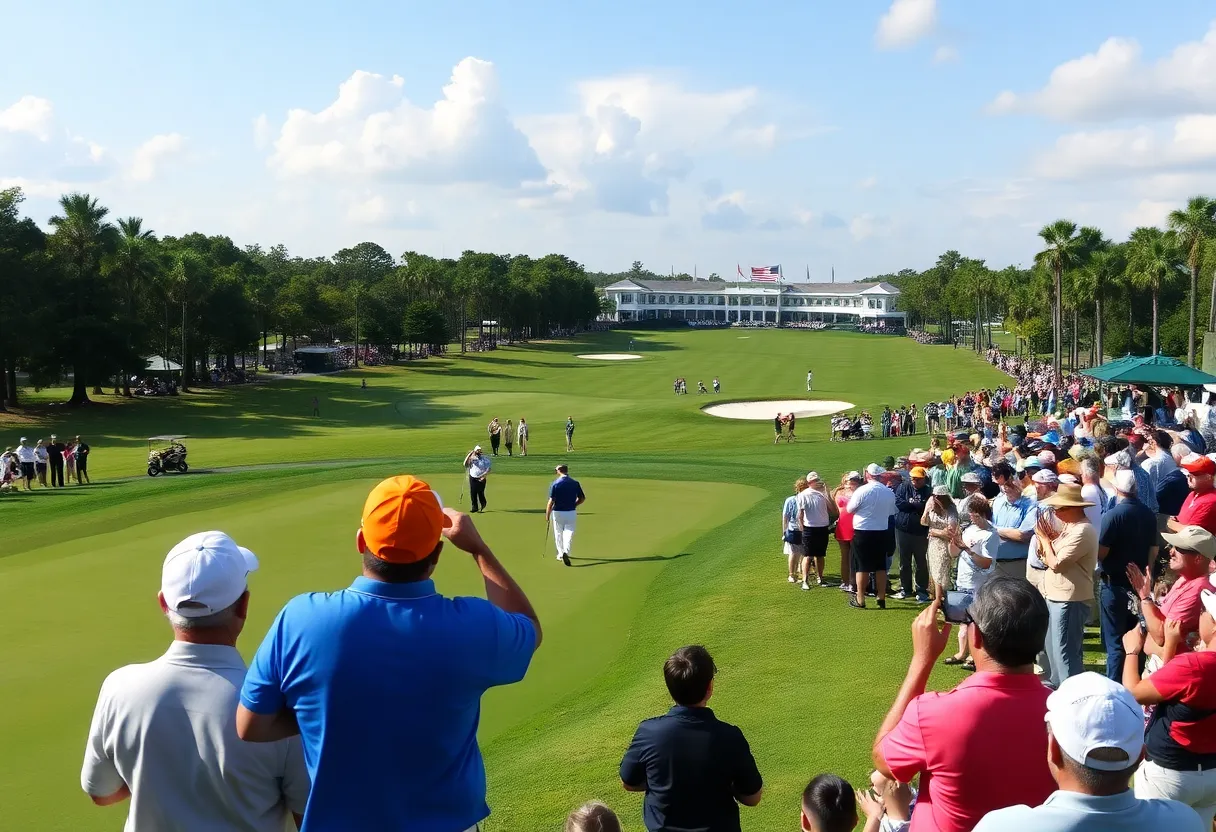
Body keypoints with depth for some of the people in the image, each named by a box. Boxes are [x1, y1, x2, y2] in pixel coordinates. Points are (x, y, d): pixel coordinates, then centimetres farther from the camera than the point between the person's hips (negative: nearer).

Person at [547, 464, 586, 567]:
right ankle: (566, 552, -22)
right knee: (569, 533, 1)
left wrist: (547, 516, -7)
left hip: (557, 512, -1)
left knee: (558, 534, 15)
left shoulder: (555, 484, -11)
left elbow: (551, 501, -13)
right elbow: (582, 498, 4)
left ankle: (560, 554, 26)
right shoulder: (575, 483, -1)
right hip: (571, 512, 1)